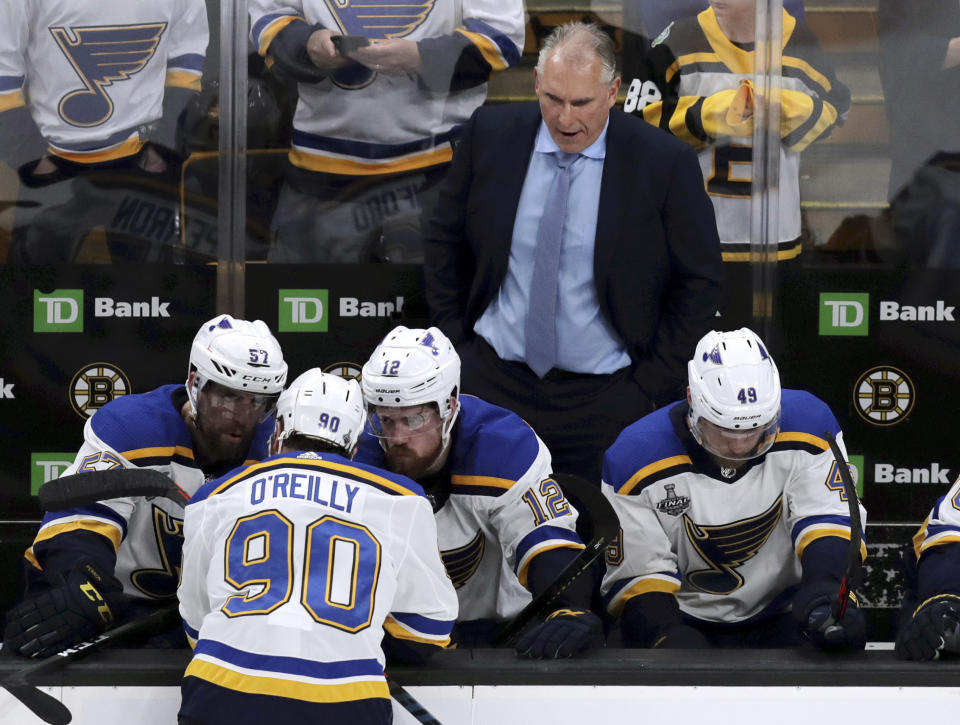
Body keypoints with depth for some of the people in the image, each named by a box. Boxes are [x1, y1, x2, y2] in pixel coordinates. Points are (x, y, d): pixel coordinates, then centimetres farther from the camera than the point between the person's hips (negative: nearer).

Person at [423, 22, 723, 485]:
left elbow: (699, 282, -1)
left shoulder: (665, 164, -9)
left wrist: (650, 385, -4)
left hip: (604, 398, -2)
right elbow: (445, 239, 12)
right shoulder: (490, 134, 0)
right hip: (493, 380, 2)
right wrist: (453, 341, 7)